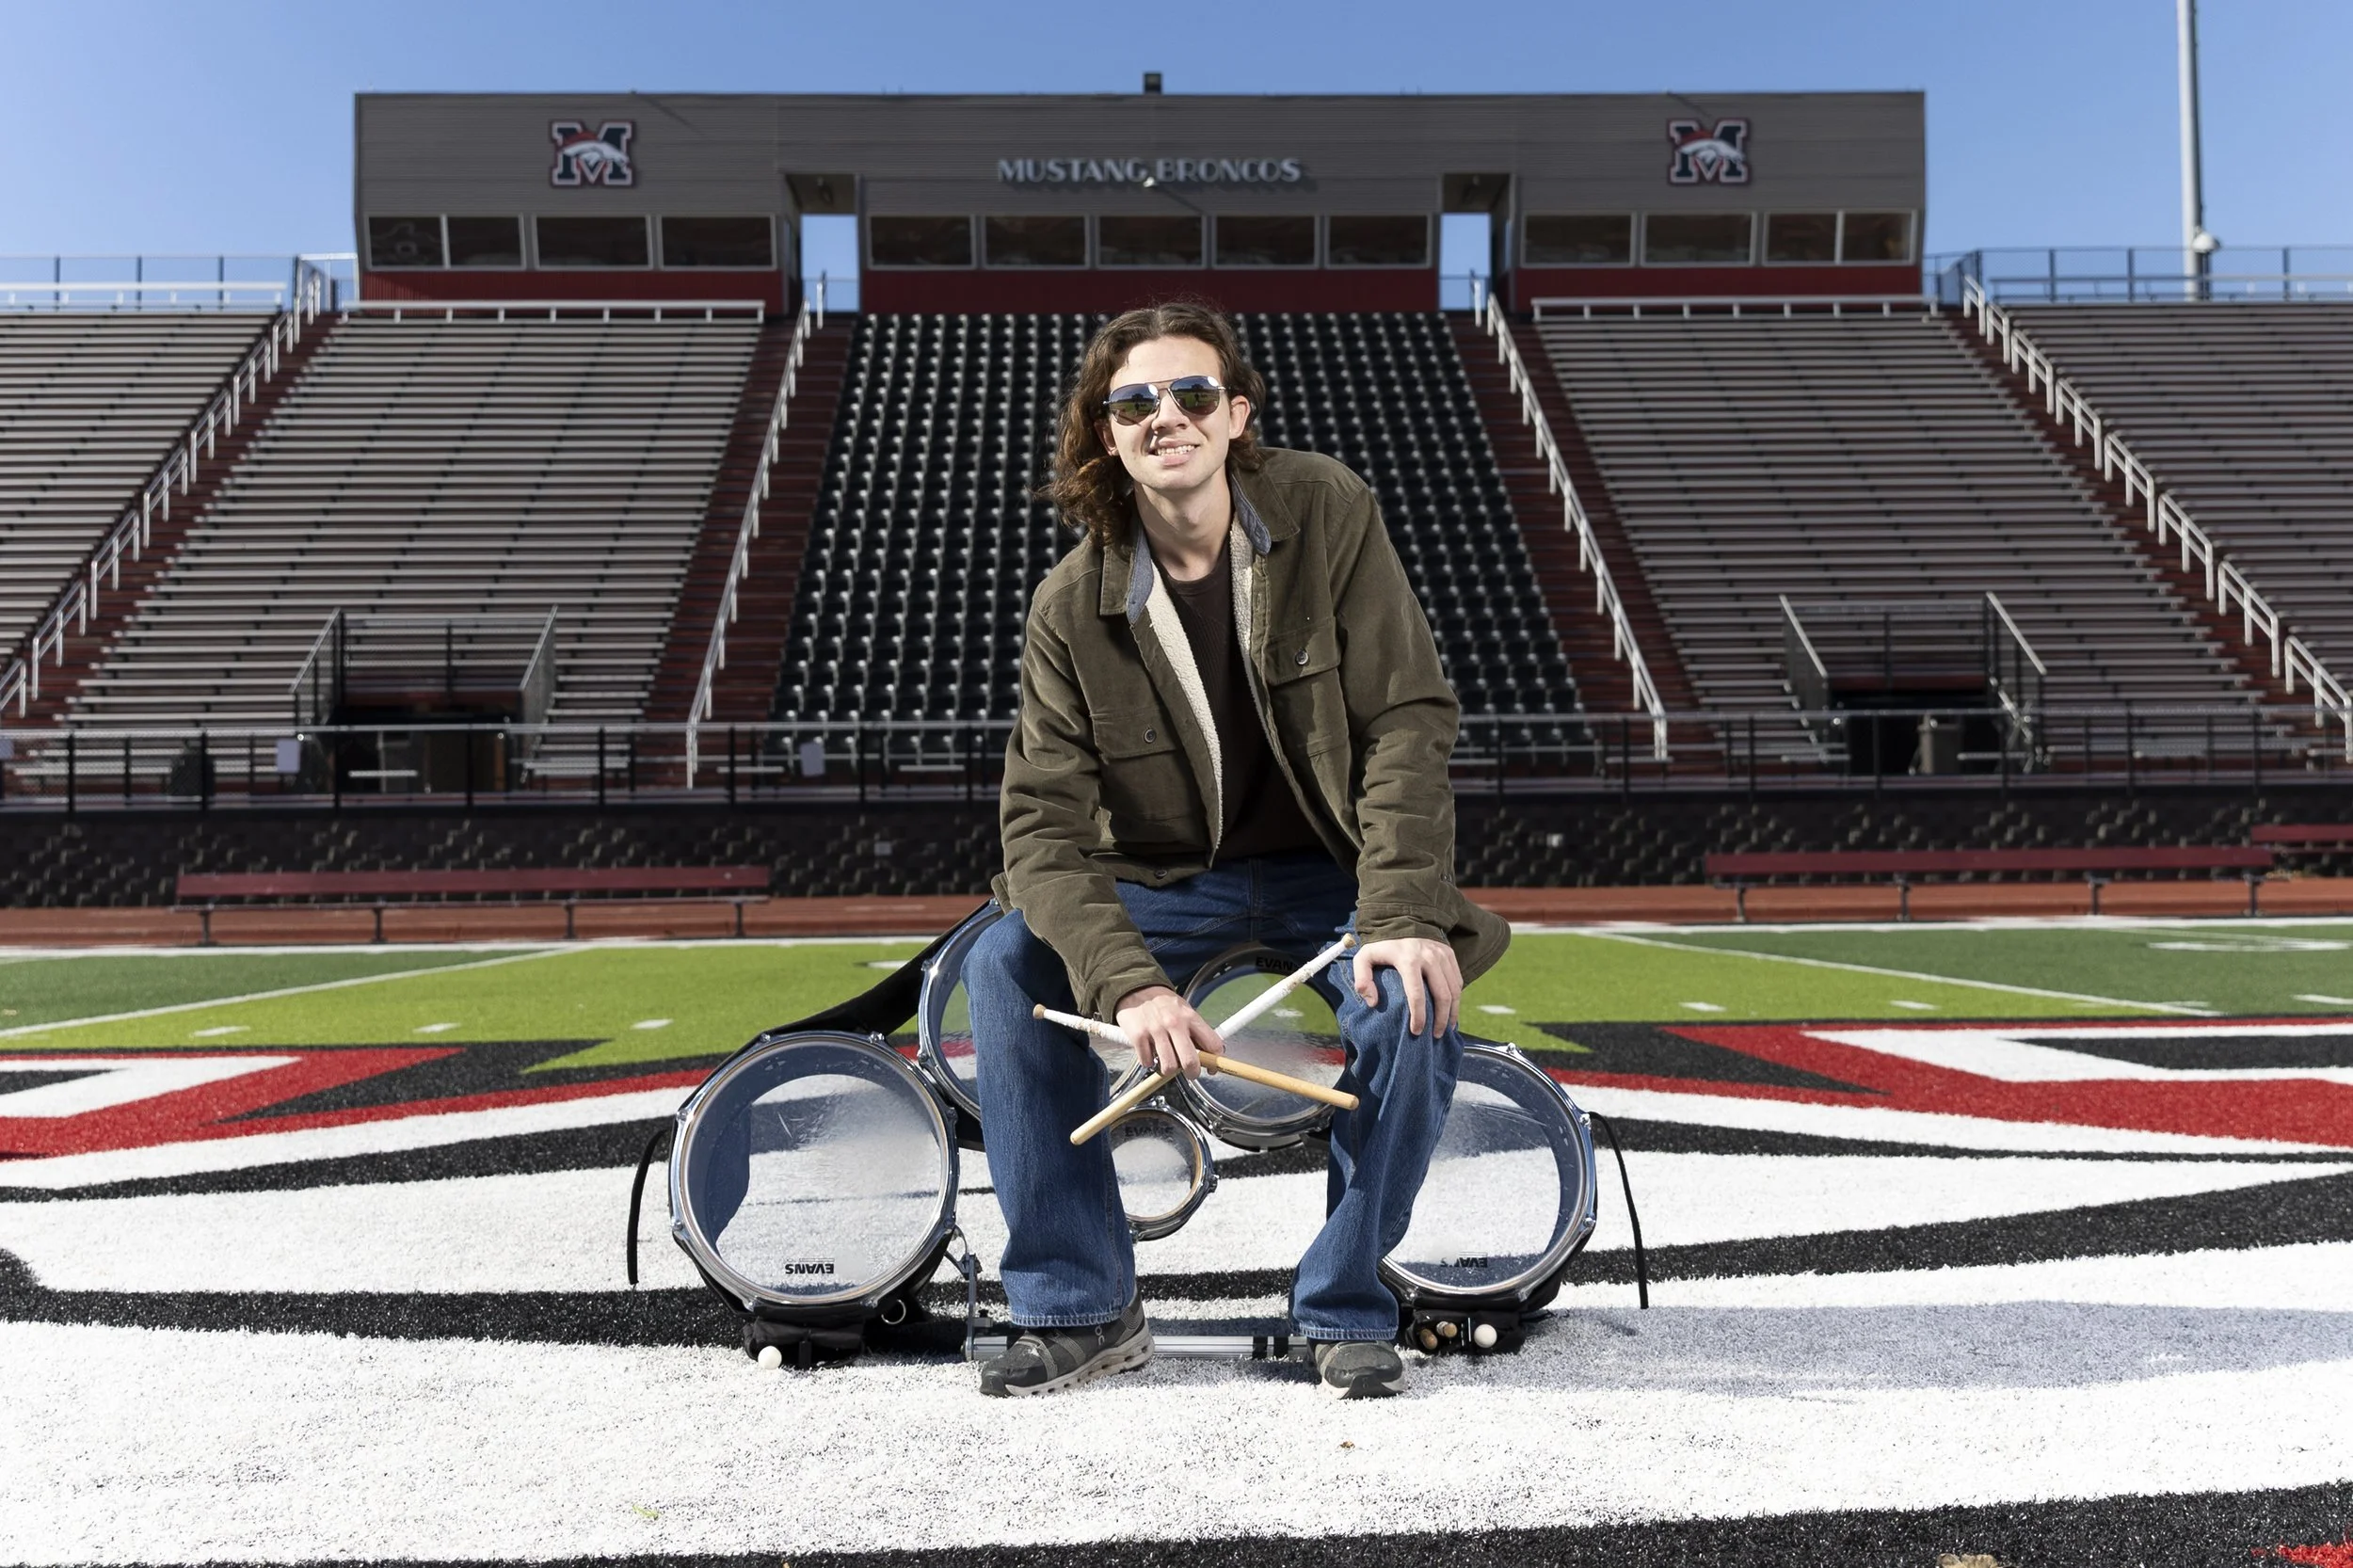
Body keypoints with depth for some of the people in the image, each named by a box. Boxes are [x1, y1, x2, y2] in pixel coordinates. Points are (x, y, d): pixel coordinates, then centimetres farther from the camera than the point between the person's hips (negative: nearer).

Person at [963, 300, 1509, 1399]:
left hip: (1336, 867, -1)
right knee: (1005, 965, -21)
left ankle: (1345, 1311, -5)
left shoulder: (1327, 515, -14)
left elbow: (1408, 721, -16)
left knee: (1416, 1009, -30)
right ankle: (1080, 1308, -7)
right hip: (1172, 878, 2)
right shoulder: (1074, 606, -12)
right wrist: (1128, 984, -34)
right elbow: (1045, 821, -18)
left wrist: (1404, 916, -28)